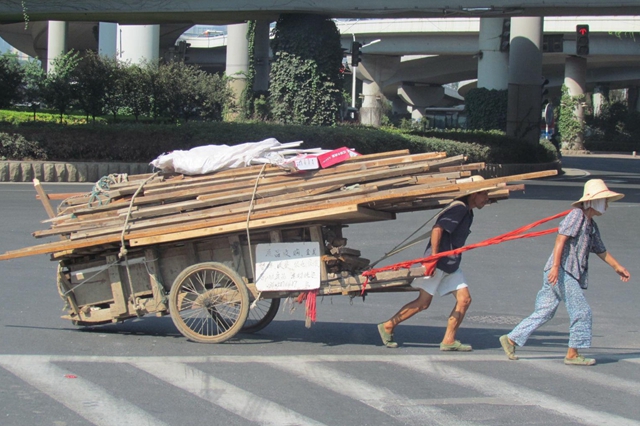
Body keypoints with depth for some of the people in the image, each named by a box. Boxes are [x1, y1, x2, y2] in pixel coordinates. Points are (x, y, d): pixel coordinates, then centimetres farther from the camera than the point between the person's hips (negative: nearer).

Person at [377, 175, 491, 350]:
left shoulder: (468, 212, 15)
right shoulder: (459, 208, -15)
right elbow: (437, 228, -23)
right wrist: (433, 257, -26)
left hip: (451, 265, 10)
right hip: (437, 263, -9)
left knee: (464, 299, -1)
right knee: (423, 302, -5)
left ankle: (448, 341, 1)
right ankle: (387, 326, 7)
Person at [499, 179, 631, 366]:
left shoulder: (592, 225, 22)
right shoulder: (577, 215, -7)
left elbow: (601, 250, 34)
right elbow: (561, 239, -17)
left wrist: (618, 267, 36)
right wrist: (556, 266, -25)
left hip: (571, 274, 9)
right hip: (562, 272, -9)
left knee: (543, 313, 9)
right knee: (581, 310, -7)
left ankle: (511, 339, 11)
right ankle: (573, 354, -1)